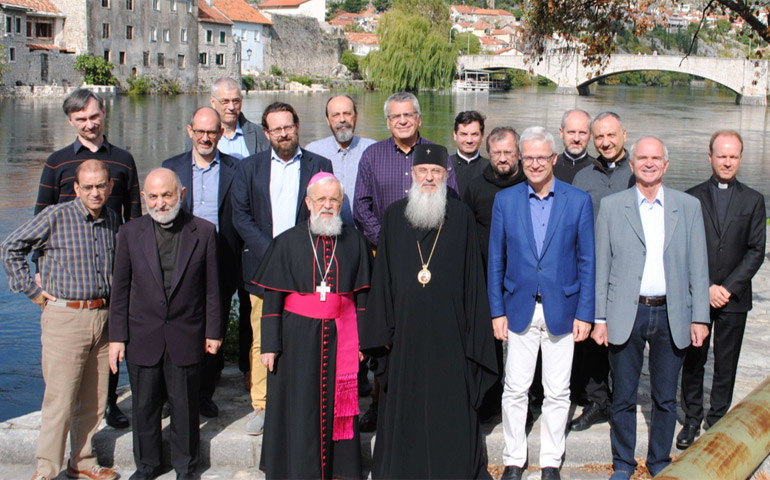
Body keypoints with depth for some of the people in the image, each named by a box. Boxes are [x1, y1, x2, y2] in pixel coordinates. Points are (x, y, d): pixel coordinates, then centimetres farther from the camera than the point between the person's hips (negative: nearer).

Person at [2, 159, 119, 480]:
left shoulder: (112, 220, 9)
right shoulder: (56, 218, -7)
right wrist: (32, 291, -3)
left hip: (103, 317, 5)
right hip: (64, 319, -5)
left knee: (94, 400, 11)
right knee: (60, 400, -4)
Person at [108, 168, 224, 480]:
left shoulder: (203, 232, -2)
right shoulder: (130, 233, 1)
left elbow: (212, 287, 1)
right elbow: (120, 289, 3)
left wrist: (213, 331, 2)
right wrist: (117, 336, 1)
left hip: (186, 337, -1)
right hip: (143, 337, 1)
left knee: (185, 406, 9)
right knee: (144, 406, 12)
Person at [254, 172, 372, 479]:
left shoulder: (354, 242, 6)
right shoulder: (288, 242, 1)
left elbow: (361, 295, 9)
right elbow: (272, 298, 0)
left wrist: (361, 339, 3)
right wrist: (270, 344, -5)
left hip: (340, 337, 1)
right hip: (298, 337, -1)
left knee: (337, 407, 7)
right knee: (299, 409, 3)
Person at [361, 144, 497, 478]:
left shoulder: (461, 216, 2)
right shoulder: (394, 216, 5)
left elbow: (472, 277, 2)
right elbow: (382, 277, 6)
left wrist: (473, 331, -2)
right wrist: (382, 329, 2)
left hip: (448, 330, -1)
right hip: (406, 329, 1)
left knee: (450, 402, 4)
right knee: (405, 402, 8)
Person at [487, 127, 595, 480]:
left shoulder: (579, 201, 0)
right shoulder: (505, 200, 3)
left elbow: (586, 262, 1)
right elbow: (496, 260, 5)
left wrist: (584, 314, -4)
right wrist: (497, 311, 0)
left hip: (562, 310, -1)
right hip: (520, 310, 1)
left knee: (557, 392, 7)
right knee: (515, 389, 5)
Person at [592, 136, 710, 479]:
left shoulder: (688, 207, 5)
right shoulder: (611, 206, 3)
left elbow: (698, 268, 5)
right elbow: (601, 267, 2)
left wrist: (700, 317, 0)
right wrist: (599, 318, -2)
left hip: (671, 316, 1)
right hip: (626, 315, -1)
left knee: (666, 398, 11)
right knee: (623, 397, 8)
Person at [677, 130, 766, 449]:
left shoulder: (753, 200, 6)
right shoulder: (692, 198, 4)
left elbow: (756, 251, 0)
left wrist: (728, 288, -10)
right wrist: (706, 287, -9)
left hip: (734, 299, 0)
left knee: (726, 365, 6)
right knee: (692, 362, 6)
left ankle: (718, 421, 18)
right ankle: (692, 420, 19)